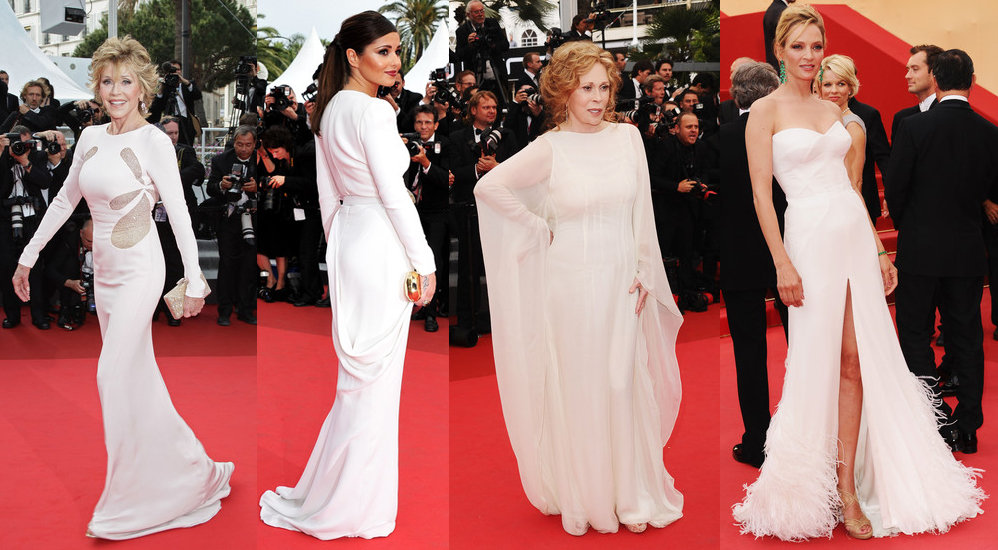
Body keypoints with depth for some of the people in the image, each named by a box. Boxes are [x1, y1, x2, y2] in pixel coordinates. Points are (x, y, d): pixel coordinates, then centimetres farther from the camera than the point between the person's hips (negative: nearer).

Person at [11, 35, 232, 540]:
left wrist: (195, 282, -14)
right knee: (138, 376, 11)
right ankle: (191, 470, 25)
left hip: (139, 270, -7)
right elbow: (65, 200, 16)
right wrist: (28, 256, 18)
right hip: (104, 269, 7)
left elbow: (179, 215, -11)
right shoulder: (91, 137, 8)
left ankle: (124, 502, 5)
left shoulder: (153, 142, -11)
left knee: (115, 376, -9)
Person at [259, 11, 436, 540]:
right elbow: (394, 195, -18)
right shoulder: (374, 112, -16)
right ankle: (354, 504, 12)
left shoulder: (328, 110, 11)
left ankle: (337, 494, 30)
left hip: (347, 239, 9)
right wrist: (424, 262, -12)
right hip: (382, 245, -9)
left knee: (360, 373, 18)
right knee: (372, 377, 1)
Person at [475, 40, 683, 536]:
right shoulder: (550, 149, -7)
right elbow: (488, 187, -8)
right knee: (577, 387, 5)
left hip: (621, 281, 3)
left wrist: (644, 273, 4)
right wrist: (540, 228, -4)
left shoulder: (628, 137, 4)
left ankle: (632, 493, 23)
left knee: (625, 383, 8)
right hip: (571, 278, -3)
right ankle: (584, 497, 21)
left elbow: (642, 211, 7)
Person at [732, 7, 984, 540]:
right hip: (812, 238, -6)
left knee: (856, 361, 3)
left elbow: (851, 186, 17)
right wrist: (783, 263, -16)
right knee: (818, 361, -1)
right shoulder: (766, 110, -2)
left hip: (856, 237, 6)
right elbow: (762, 195, -8)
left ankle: (847, 487, 10)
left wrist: (879, 251, 14)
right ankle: (809, 493, 14)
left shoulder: (832, 110, 15)